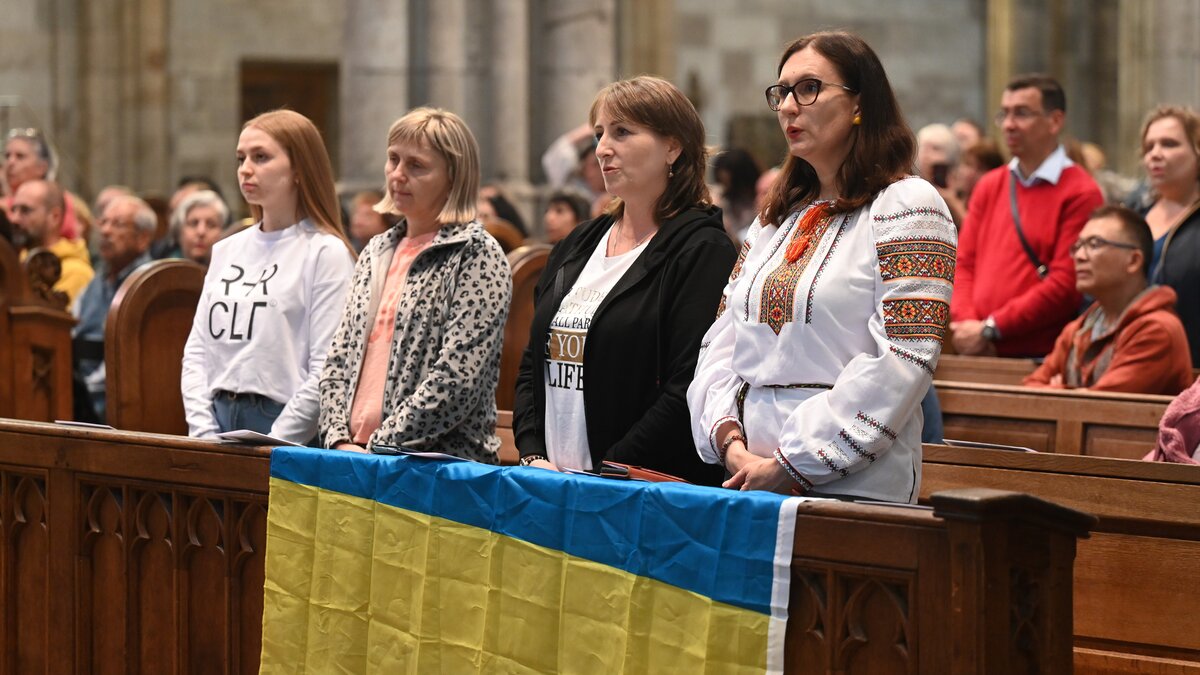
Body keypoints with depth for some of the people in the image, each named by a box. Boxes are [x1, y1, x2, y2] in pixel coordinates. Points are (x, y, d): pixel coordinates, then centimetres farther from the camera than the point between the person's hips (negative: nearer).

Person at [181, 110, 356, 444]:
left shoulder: (326, 252, -4)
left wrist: (272, 448, -15)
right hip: (219, 420, 5)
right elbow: (197, 350, 13)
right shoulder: (227, 250, 16)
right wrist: (203, 432, 0)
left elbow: (327, 372, -11)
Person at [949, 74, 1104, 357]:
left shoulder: (1080, 194, -4)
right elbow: (964, 264, 12)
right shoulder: (988, 187, 16)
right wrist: (965, 325, -6)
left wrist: (990, 329, -12)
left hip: (1041, 356, -5)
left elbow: (1065, 285, -12)